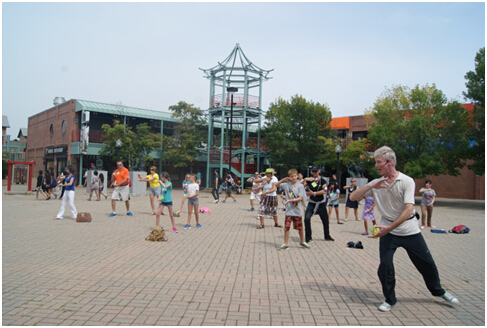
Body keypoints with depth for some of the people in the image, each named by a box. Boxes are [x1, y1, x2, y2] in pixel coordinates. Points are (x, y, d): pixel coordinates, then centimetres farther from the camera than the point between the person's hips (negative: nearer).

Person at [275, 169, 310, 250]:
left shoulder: (300, 186, -5)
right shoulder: (286, 185, 2)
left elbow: (300, 198, -12)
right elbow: (276, 185, 11)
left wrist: (289, 200, -18)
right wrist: (283, 179, -3)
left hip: (297, 211, -1)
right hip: (289, 211, 1)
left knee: (300, 228, 12)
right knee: (286, 227, 0)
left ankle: (302, 242, 31)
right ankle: (285, 244, 10)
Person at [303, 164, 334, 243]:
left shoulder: (322, 180, -7)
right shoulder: (309, 180, -2)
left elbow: (324, 191, -17)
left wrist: (313, 193, -21)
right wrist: (304, 180, -21)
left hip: (321, 204, 0)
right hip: (312, 203, 0)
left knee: (325, 220, 12)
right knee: (307, 218, -18)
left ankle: (327, 236, 37)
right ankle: (308, 238, -7)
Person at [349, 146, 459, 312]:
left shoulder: (407, 181, -13)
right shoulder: (376, 183, -2)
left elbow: (409, 209, -22)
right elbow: (353, 197, -7)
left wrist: (390, 227, -30)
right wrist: (370, 186, -23)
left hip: (410, 231, -1)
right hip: (388, 231, 2)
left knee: (427, 264, 9)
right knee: (385, 266, -8)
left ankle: (438, 291, 38)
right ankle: (390, 299, 13)